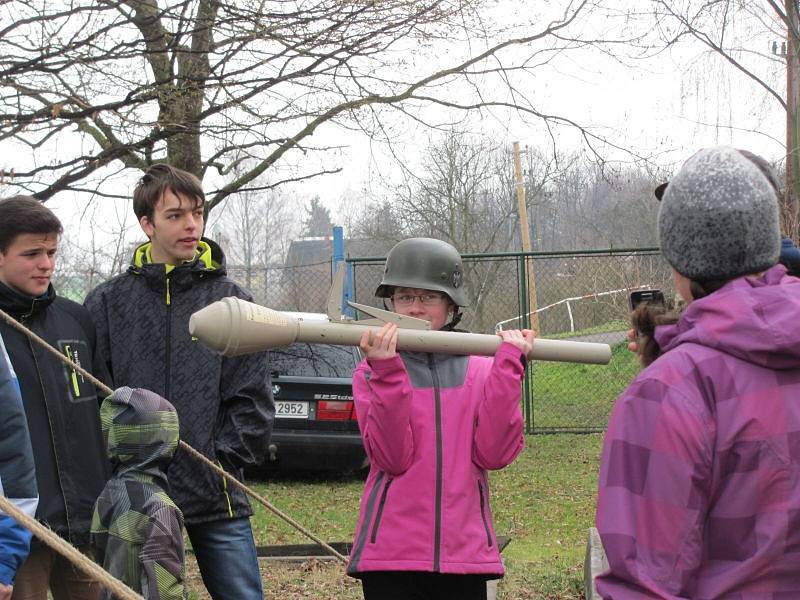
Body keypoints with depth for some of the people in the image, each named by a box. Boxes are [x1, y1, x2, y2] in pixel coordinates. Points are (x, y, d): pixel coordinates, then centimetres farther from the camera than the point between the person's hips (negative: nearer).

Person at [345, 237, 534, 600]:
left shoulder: (480, 371, 8)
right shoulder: (372, 373, 4)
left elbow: (493, 454, -7)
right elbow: (393, 458, -11)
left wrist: (508, 369, -9)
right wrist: (388, 374, -19)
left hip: (464, 548, 2)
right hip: (392, 554, -1)